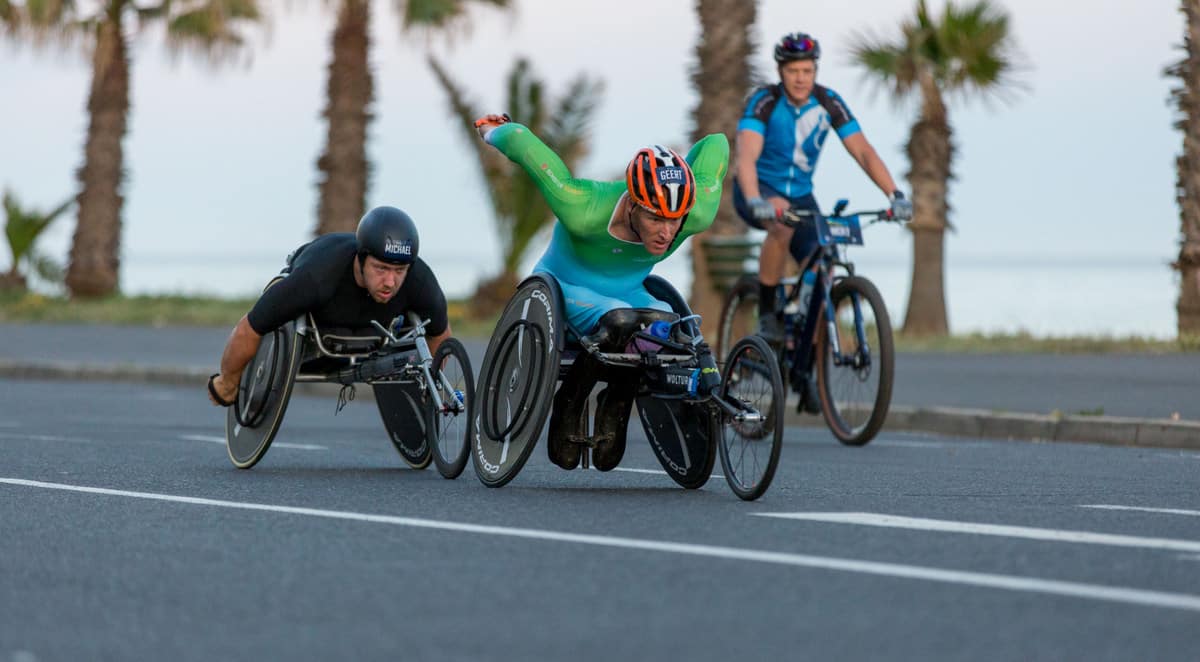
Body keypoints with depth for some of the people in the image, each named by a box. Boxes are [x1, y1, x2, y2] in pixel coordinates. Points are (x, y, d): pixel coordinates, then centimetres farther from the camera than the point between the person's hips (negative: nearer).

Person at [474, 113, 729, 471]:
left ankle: (616, 405, -7)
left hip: (625, 292, 4)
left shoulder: (697, 215, -28)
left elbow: (716, 145, -10)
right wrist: (493, 129, -8)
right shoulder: (585, 210, -39)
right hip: (562, 287, -4)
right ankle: (568, 406, -11)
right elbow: (519, 142, -29)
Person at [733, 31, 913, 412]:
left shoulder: (828, 103, -12)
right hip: (759, 193, -4)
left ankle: (804, 369, 4)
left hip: (800, 195, 4)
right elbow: (746, 156, -35)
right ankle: (767, 313, -23)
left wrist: (894, 195, -32)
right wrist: (755, 201, -54)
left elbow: (862, 151, -18)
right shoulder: (764, 102, -22)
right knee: (782, 220, -39)